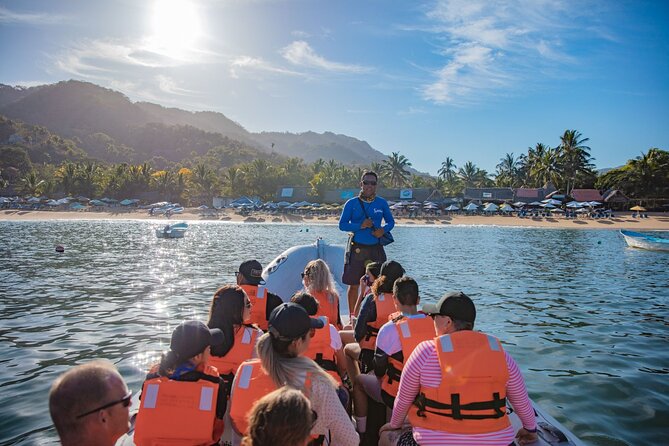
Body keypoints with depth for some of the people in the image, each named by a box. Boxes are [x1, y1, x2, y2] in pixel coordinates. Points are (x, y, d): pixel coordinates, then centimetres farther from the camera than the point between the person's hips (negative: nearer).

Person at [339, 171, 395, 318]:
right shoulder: (351, 204, 1)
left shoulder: (382, 203, 8)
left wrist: (384, 229, -7)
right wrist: (360, 225, -15)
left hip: (376, 249, 2)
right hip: (357, 249, -2)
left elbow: (391, 222, 15)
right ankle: (353, 317, 14)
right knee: (354, 284, 2)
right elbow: (342, 225, -1)